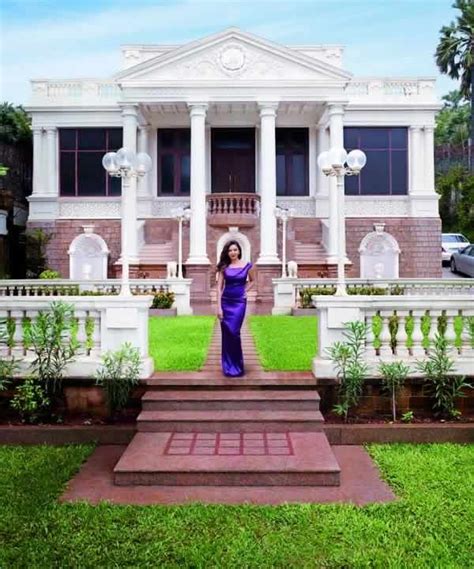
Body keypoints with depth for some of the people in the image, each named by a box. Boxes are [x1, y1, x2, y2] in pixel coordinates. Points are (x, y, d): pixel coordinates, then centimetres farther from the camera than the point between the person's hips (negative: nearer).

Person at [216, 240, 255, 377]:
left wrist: (244, 291, 2)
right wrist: (219, 307, -9)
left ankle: (236, 365, 7)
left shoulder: (247, 266, 1)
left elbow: (252, 281, 19)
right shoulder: (224, 267, 1)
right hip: (226, 303, 2)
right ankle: (228, 366, 16)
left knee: (234, 333, -9)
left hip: (239, 302, -1)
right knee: (226, 334, 4)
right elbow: (219, 287, -2)